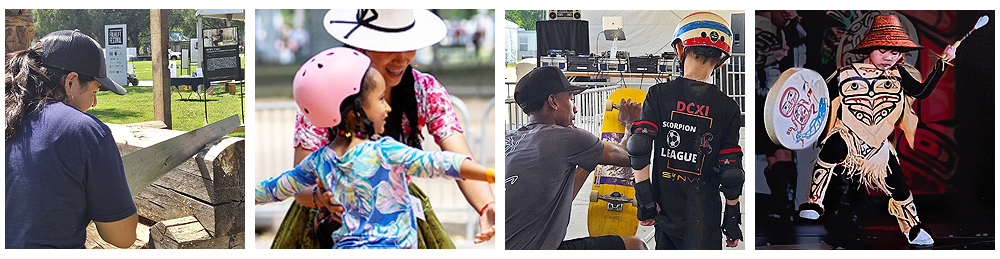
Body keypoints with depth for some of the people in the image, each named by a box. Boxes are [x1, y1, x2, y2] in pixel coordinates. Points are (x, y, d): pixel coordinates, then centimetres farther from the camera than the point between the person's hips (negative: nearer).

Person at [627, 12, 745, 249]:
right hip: (704, 219, -2)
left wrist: (645, 202, -4)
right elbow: (730, 173, -5)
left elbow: (639, 150, -10)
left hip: (664, 210, 2)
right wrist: (732, 220, 6)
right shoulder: (727, 108, -4)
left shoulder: (658, 94, -1)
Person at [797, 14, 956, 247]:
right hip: (848, 136, -3)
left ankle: (913, 229, 30)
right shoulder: (847, 74, -5)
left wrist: (942, 63, -7)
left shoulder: (899, 75, 4)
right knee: (834, 147, -37)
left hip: (879, 144, 3)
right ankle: (814, 203, -31)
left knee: (898, 186, 5)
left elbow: (921, 91, -3)